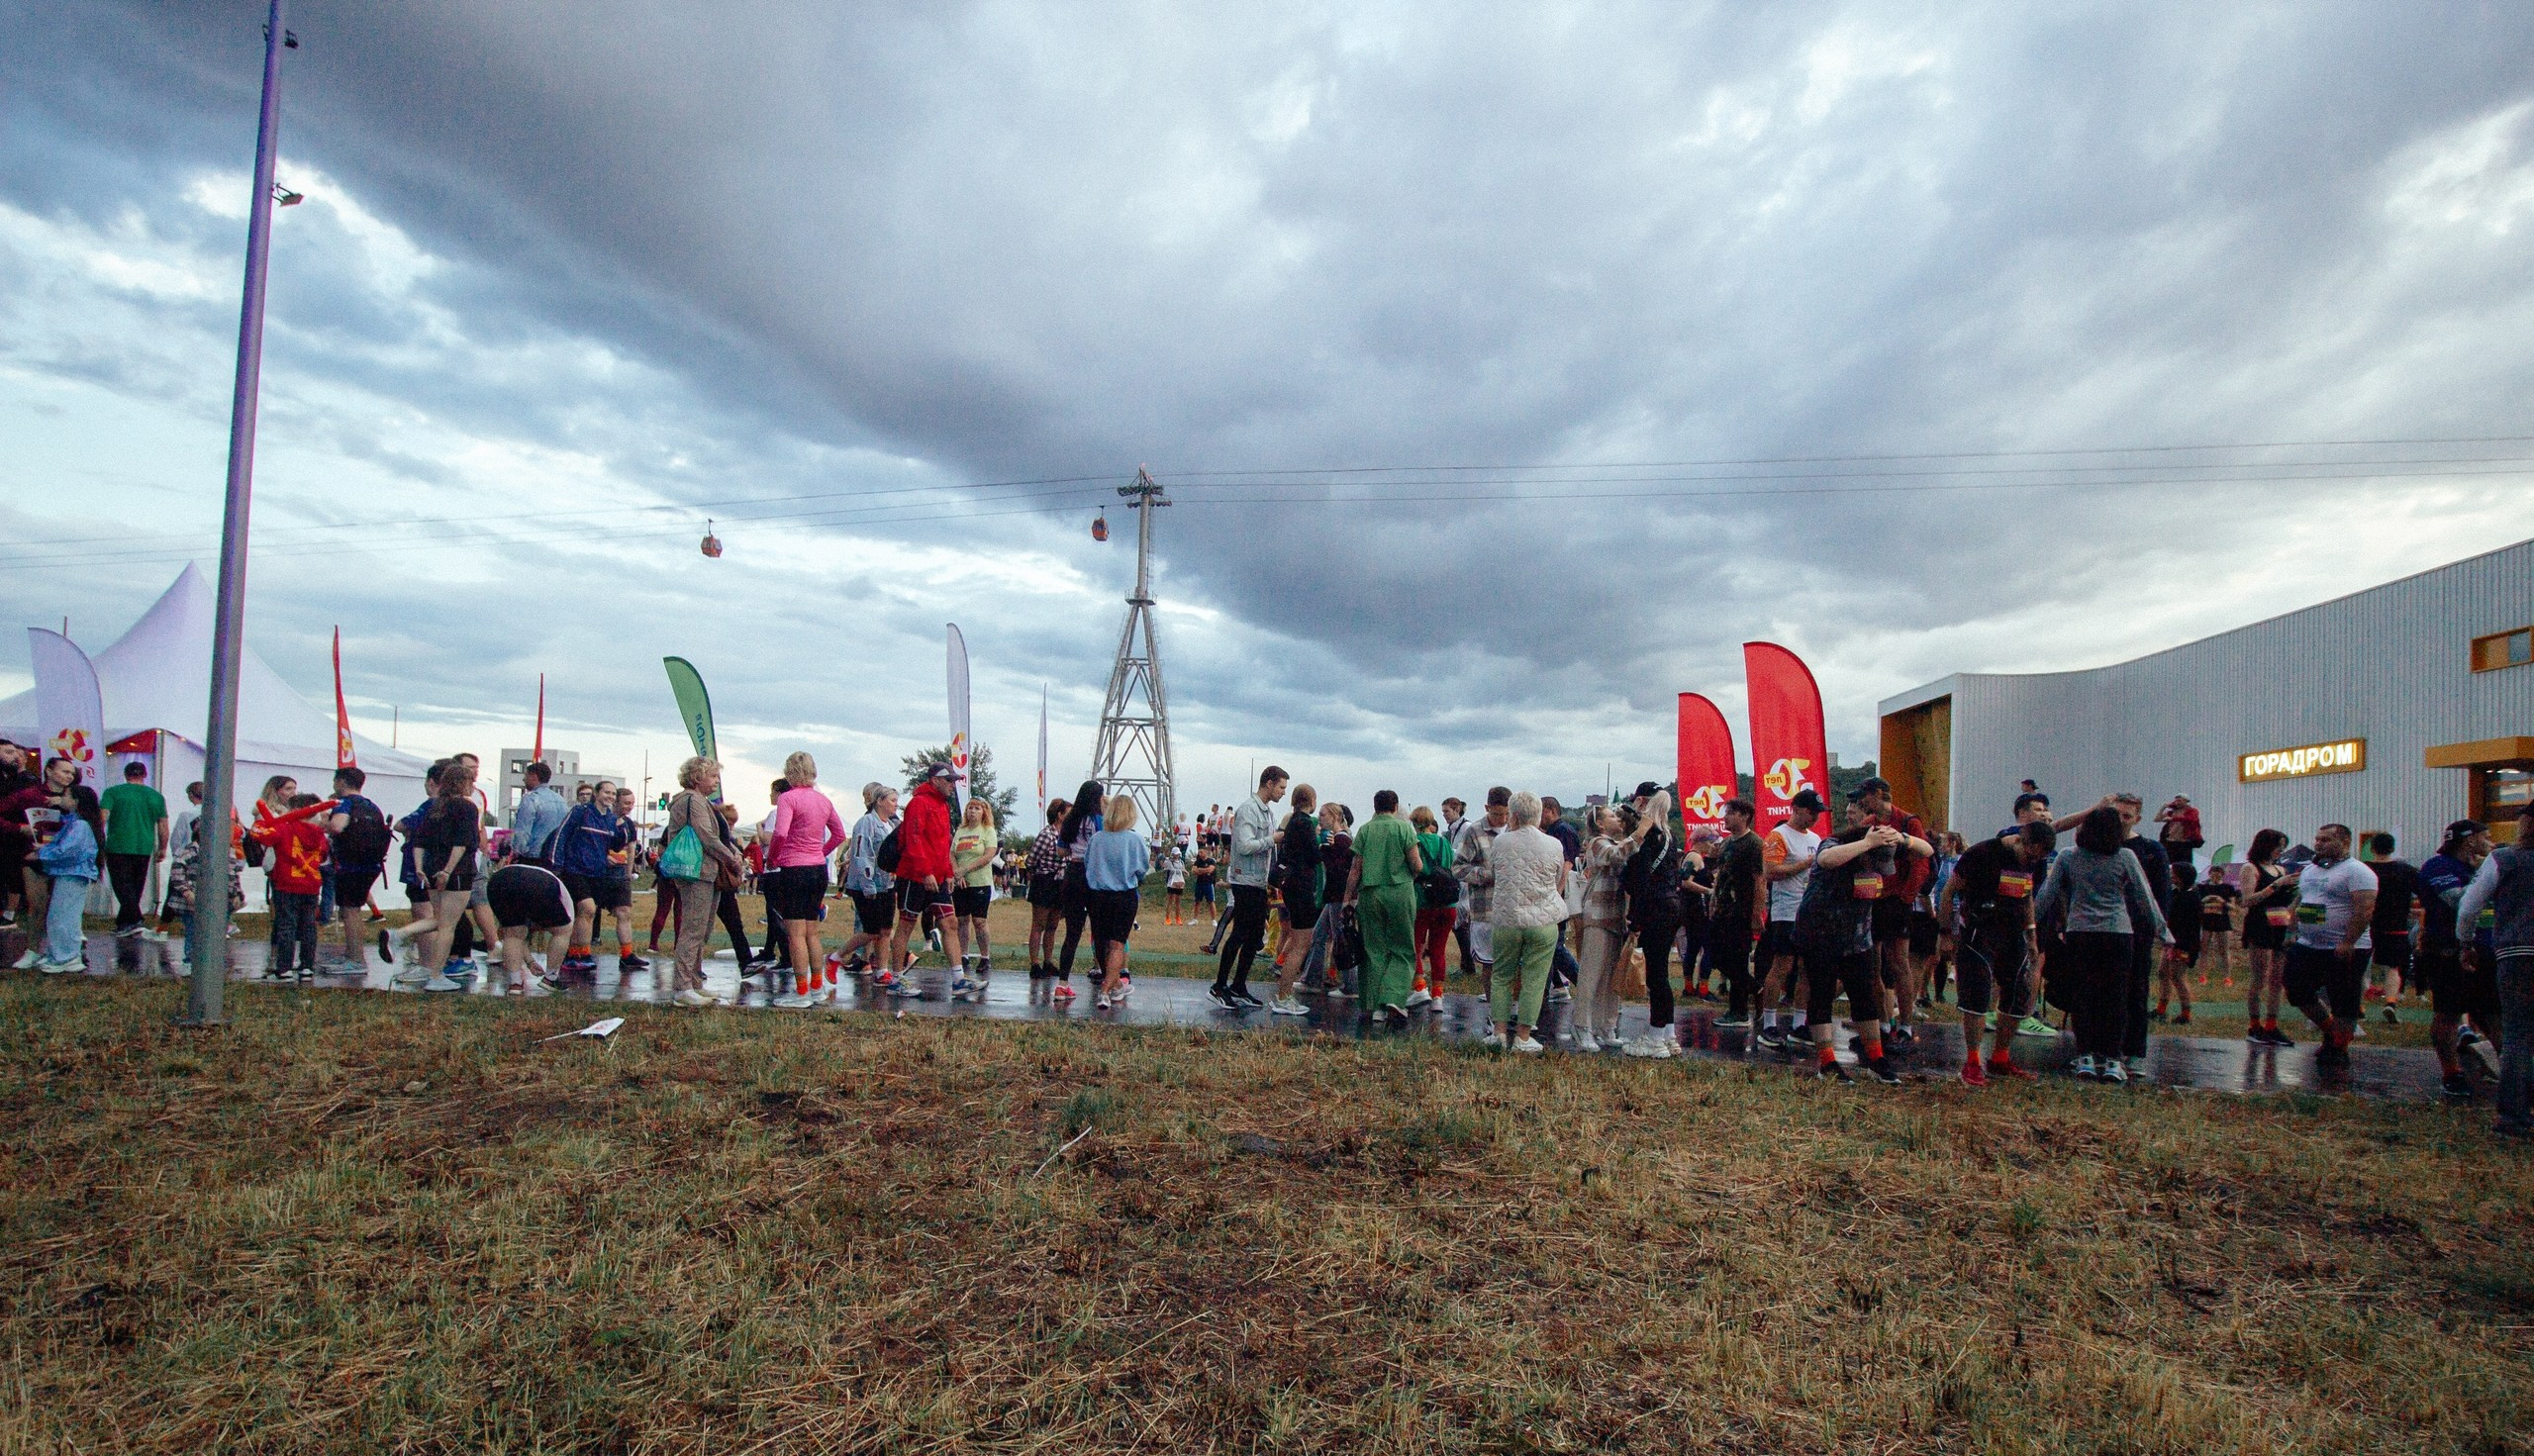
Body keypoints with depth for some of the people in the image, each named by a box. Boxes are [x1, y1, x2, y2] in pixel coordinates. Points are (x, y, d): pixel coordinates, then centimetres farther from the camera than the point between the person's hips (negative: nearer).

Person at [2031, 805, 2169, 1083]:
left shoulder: (2067, 859, 1)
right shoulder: (2125, 857, -1)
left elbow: (2046, 896, 4)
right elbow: (2145, 898, 6)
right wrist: (2162, 931, 16)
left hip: (2079, 934, 1)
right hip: (2117, 934, -1)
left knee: (2082, 996, 6)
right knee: (2115, 996, 5)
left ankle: (2086, 1057, 5)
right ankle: (2111, 1059, 5)